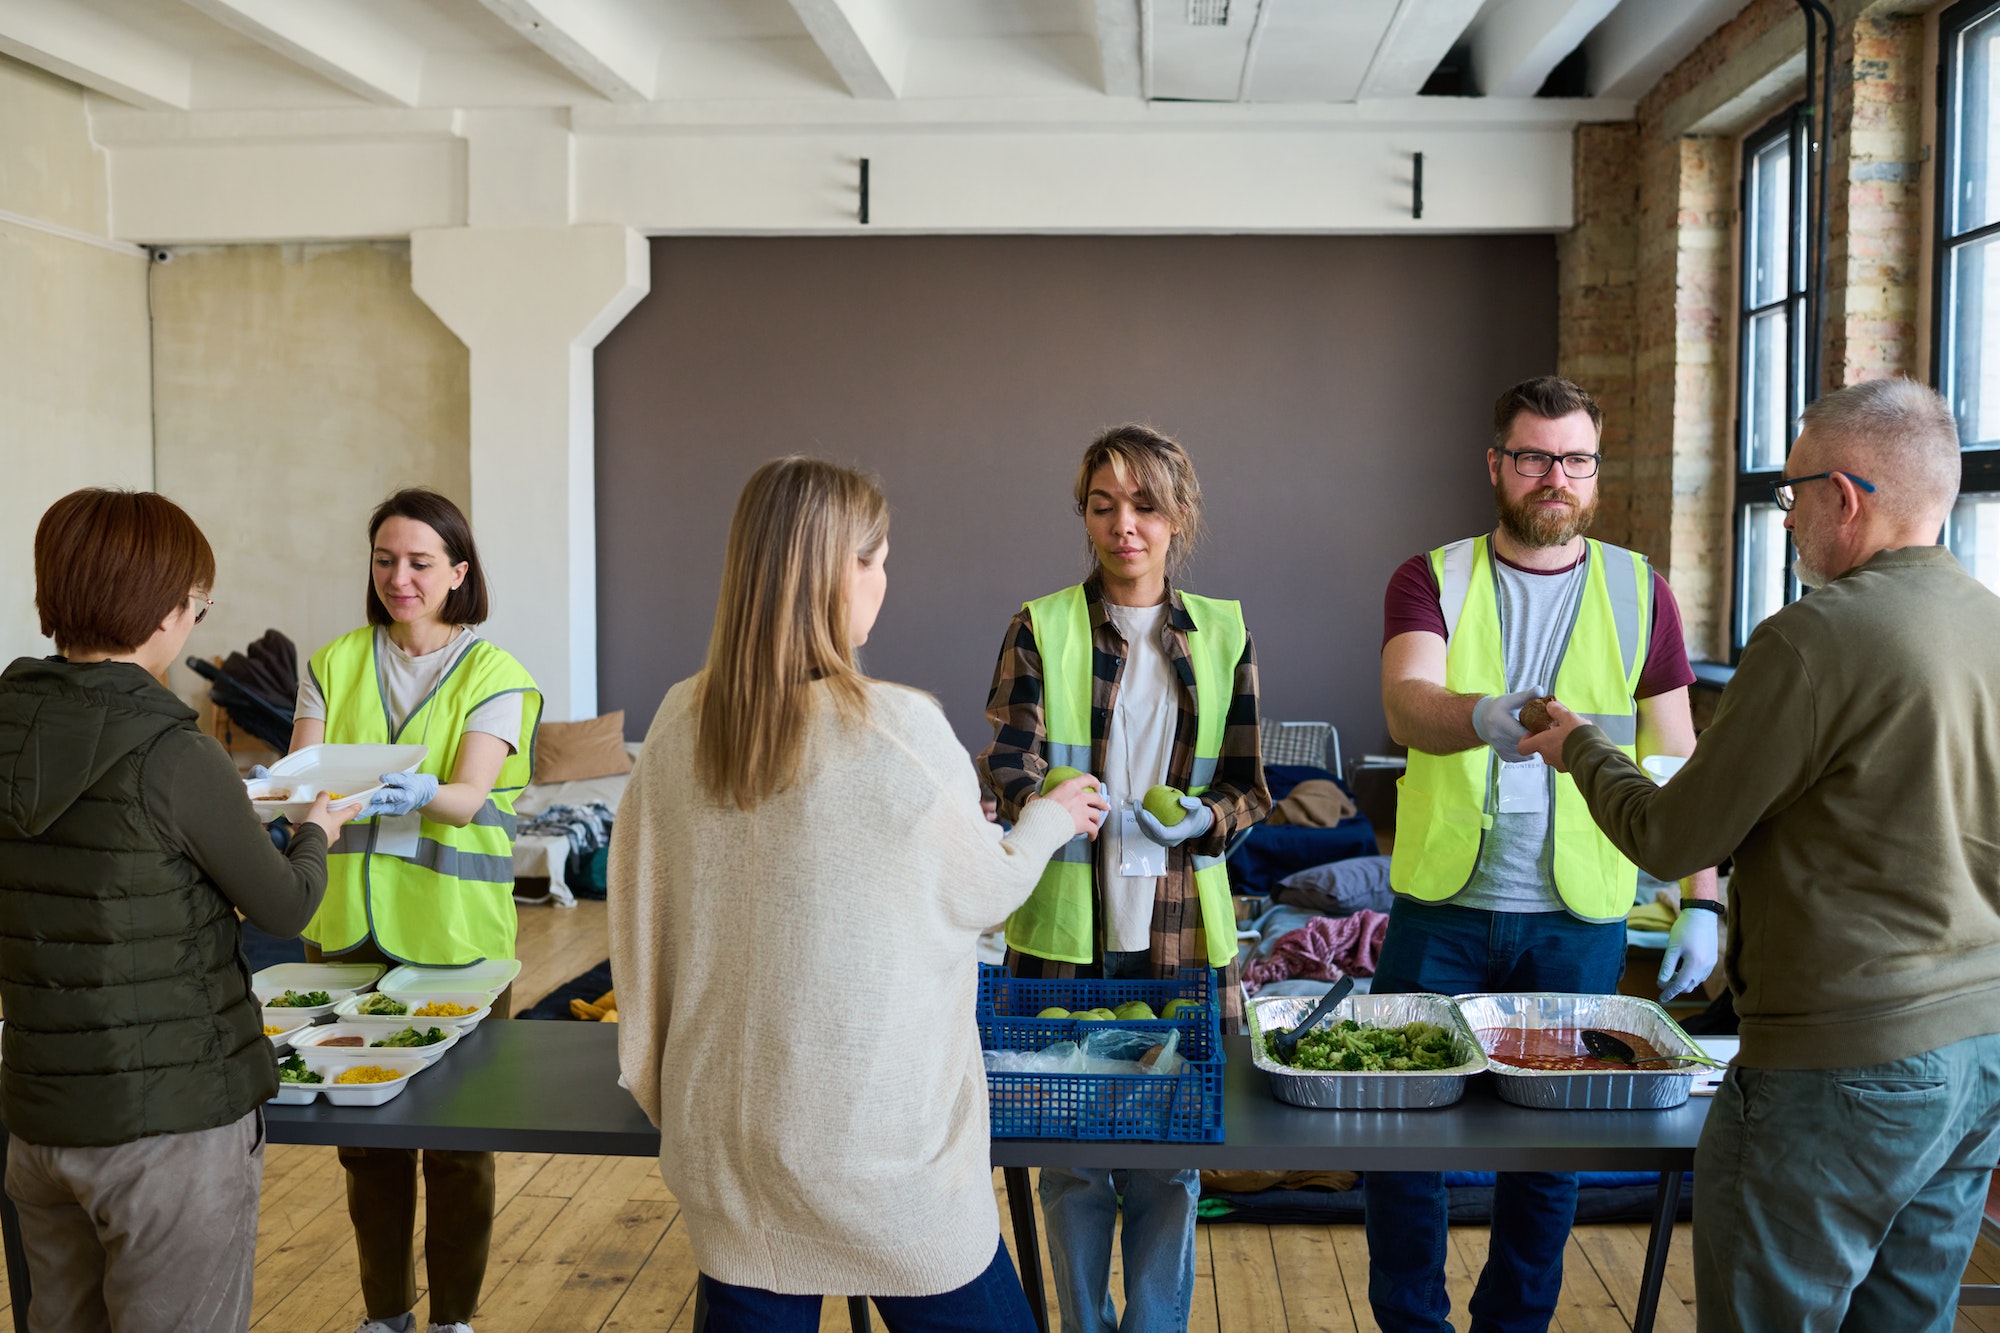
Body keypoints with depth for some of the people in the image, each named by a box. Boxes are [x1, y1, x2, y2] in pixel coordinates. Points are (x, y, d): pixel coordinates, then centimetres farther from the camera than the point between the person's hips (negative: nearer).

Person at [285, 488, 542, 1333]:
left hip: (453, 937, -3)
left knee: (456, 1138, 6)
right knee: (363, 1131, 12)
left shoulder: (494, 674, -2)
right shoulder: (334, 664, 8)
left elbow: (469, 794, -15)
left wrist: (412, 794, -36)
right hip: (347, 926, 3)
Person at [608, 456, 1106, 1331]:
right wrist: (1049, 820, 18)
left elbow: (638, 909, 6)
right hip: (878, 1148, -5)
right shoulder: (902, 731, -17)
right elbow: (979, 896, -2)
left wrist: (659, 1079, 19)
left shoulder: (680, 725, -3)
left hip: (724, 1137, 5)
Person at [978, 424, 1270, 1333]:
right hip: (1065, 929, -1)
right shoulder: (1042, 628, 1)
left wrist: (1203, 816, -13)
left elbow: (1248, 790, 9)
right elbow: (1007, 771, -7)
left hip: (1180, 928, 2)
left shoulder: (1222, 634, 7)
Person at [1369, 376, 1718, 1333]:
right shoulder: (1432, 580, 0)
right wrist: (1485, 717, -40)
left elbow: (1677, 761, 6)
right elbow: (1405, 707, -19)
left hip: (1577, 915, 1)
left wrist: (1700, 902, 0)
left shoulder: (1639, 592, 5)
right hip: (1441, 904, -1)